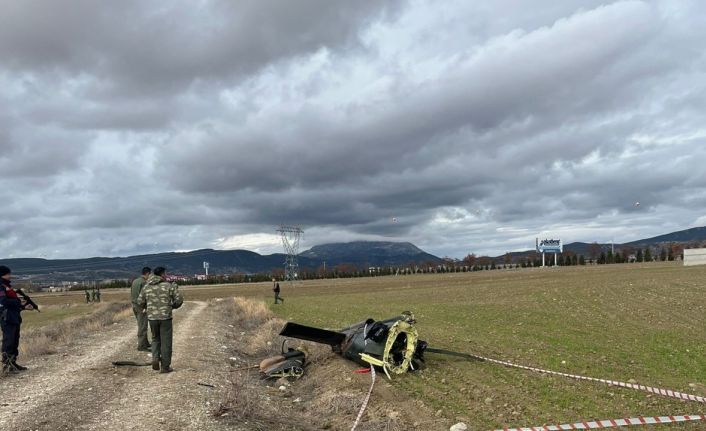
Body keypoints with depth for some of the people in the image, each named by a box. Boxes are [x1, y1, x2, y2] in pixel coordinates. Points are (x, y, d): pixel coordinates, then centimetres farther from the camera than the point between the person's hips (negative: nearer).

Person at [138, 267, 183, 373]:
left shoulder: (146, 287, 5)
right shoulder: (169, 286, -6)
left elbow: (140, 302, 7)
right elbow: (179, 300, -7)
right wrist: (172, 306, 14)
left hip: (152, 317, 4)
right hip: (165, 317, -4)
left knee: (155, 339, 22)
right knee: (166, 342, 5)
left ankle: (155, 358, 1)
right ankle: (165, 366, 8)